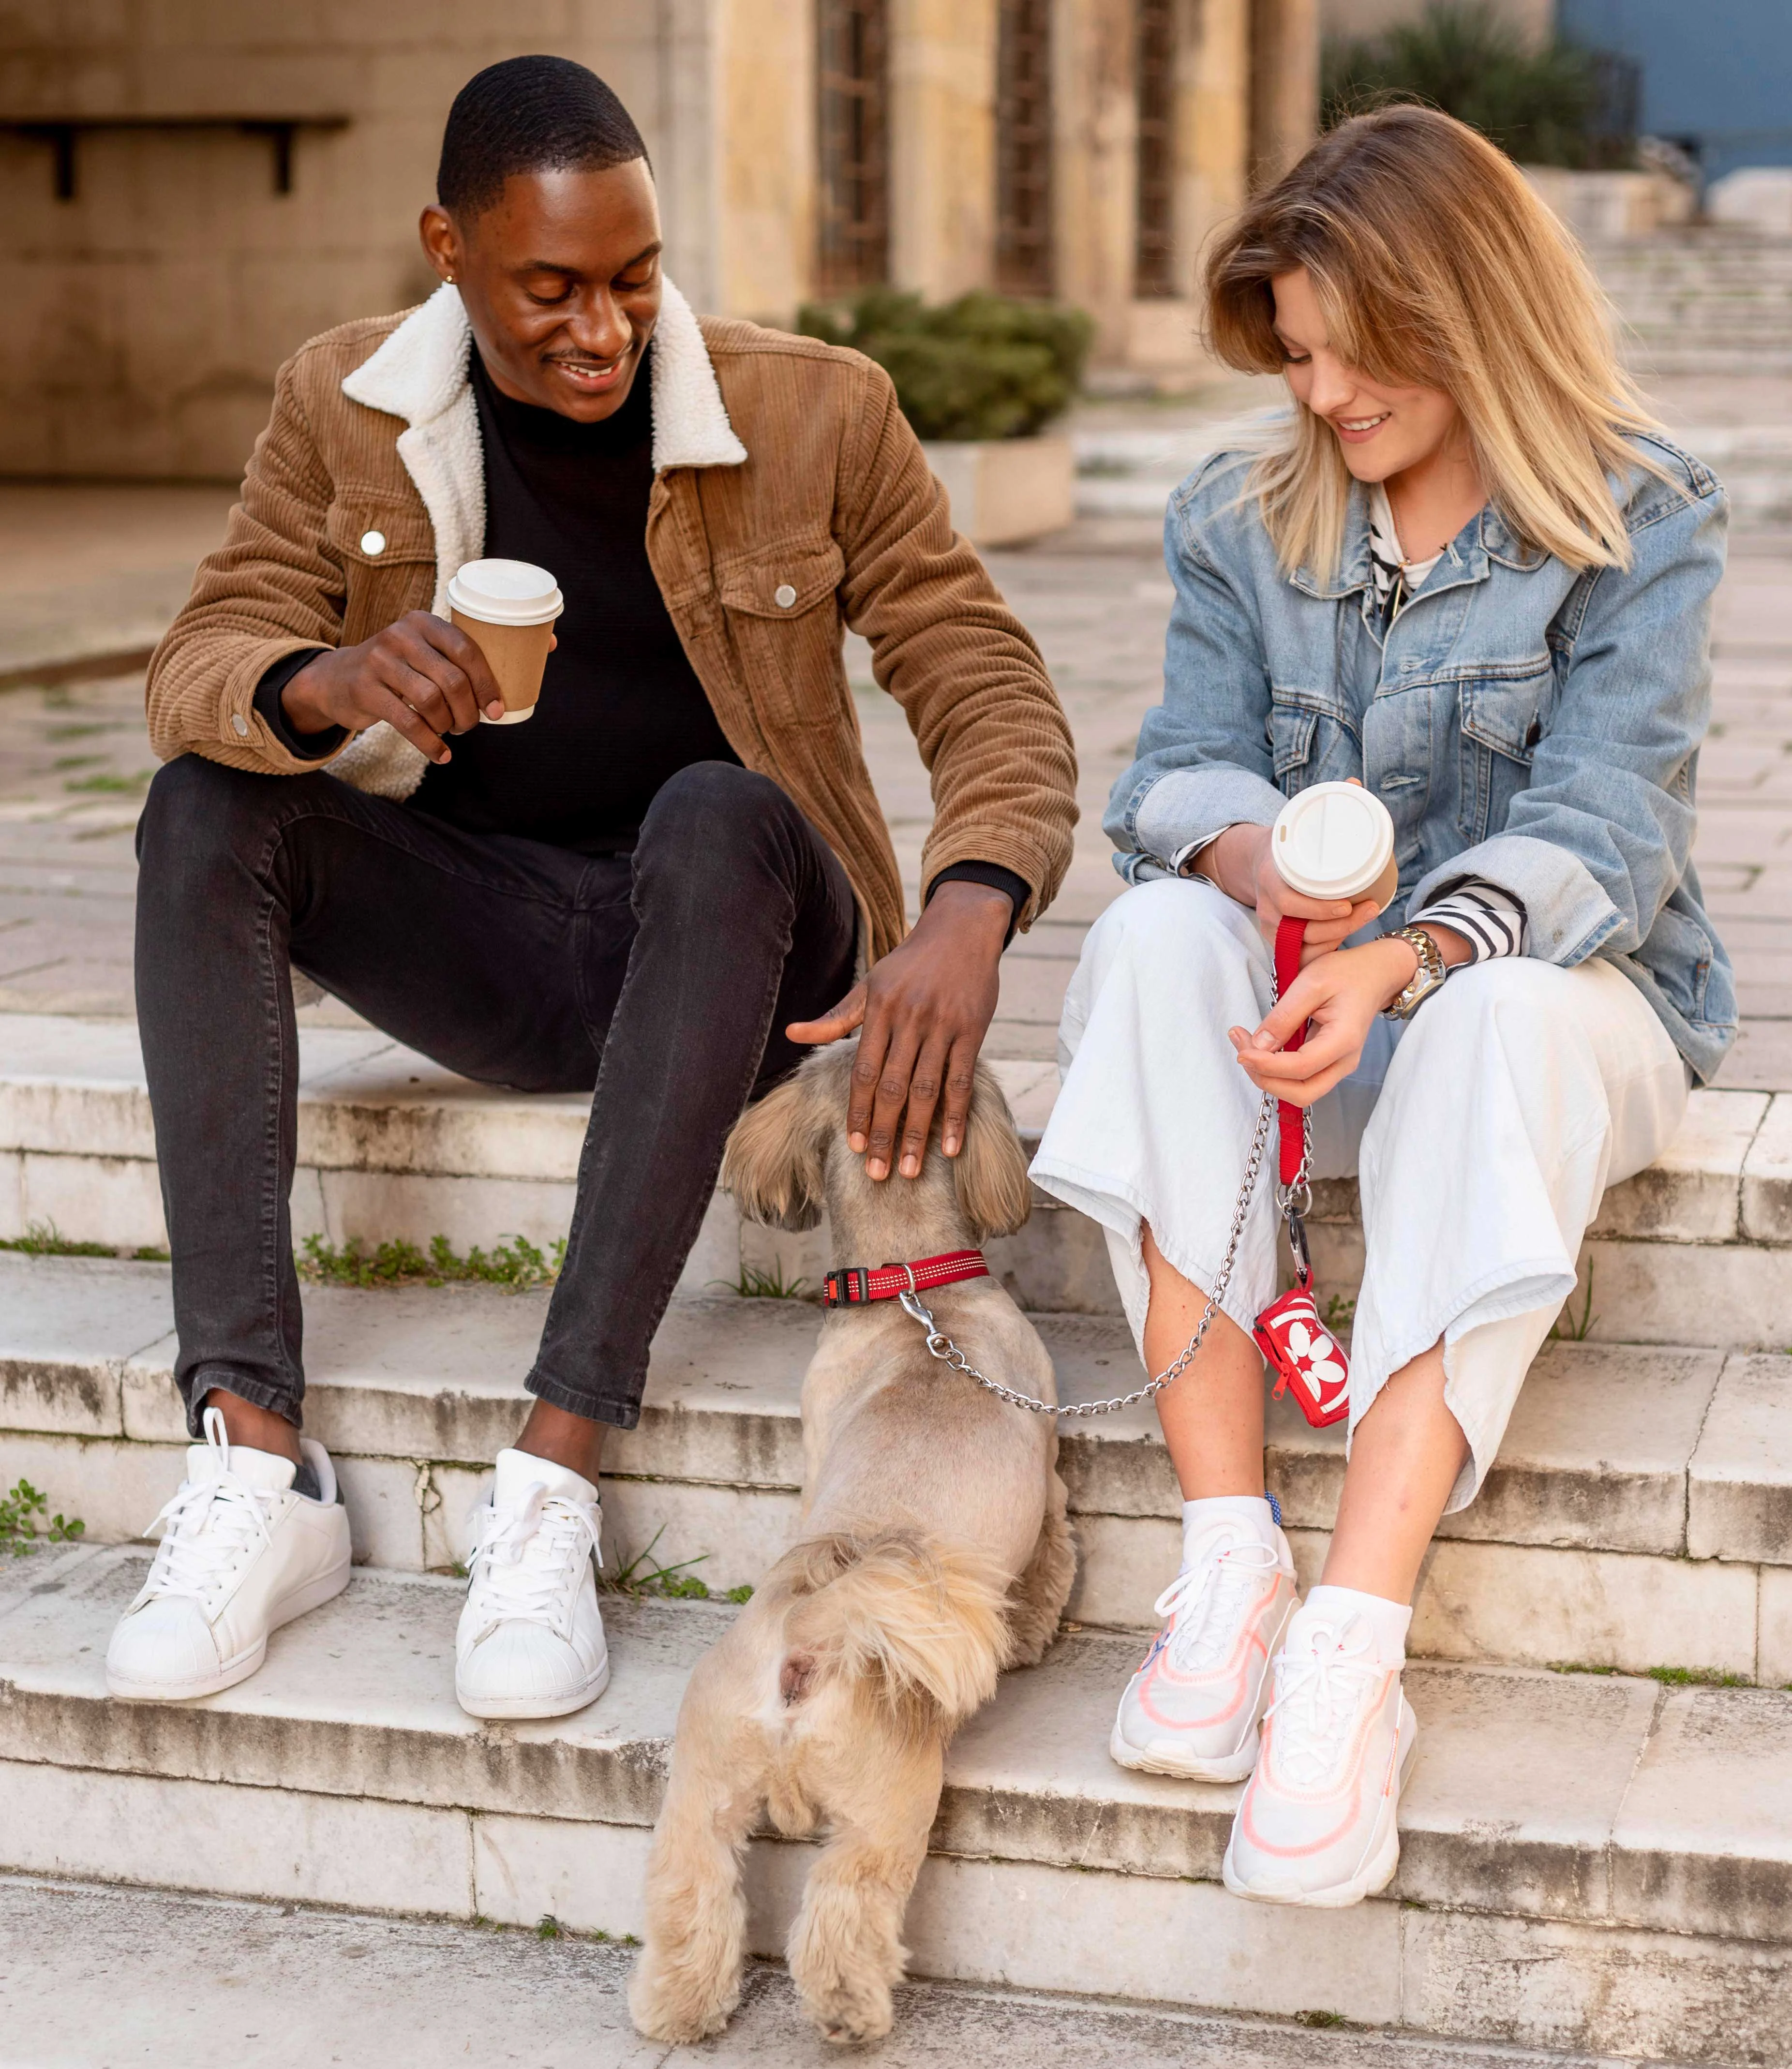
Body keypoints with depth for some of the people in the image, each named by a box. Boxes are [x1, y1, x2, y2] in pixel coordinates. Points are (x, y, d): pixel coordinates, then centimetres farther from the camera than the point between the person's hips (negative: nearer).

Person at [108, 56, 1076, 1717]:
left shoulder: (817, 414, -8)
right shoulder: (342, 409, -1)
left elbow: (990, 690, -10)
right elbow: (196, 667, -8)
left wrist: (967, 918, -32)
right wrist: (327, 684, -34)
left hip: (723, 948, -2)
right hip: (480, 941, 3)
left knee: (718, 813, -35)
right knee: (204, 807, -23)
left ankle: (555, 1472, -37)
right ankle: (254, 1460, -29)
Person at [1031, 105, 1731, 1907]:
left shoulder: (1641, 522, -5)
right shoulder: (1241, 518, 7)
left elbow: (1599, 827, -17)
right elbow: (1180, 772, -2)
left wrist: (1402, 960, -36)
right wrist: (1258, 856, -28)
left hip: (1560, 987, -3)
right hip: (1316, 982, 4)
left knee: (1493, 1025, -39)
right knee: (1152, 940, -30)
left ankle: (1352, 1646, -47)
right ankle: (1226, 1569, -37)